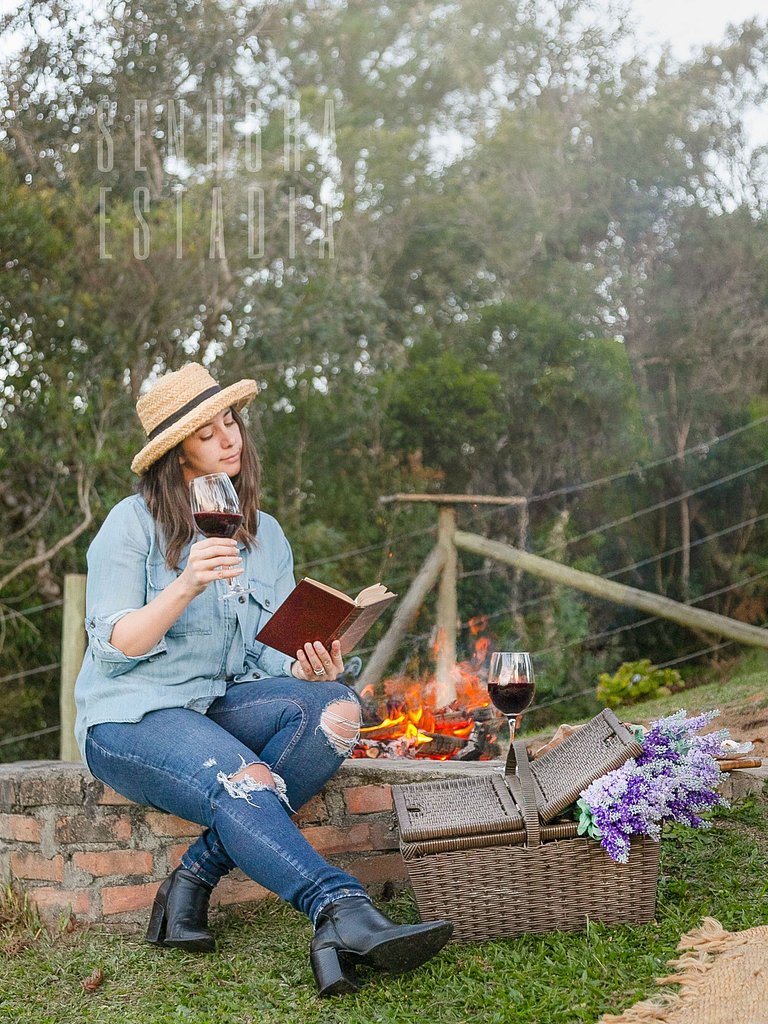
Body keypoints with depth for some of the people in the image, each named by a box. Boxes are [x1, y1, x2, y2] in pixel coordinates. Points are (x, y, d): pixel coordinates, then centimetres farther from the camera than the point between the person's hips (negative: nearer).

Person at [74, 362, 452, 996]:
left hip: (221, 704, 6)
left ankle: (195, 877, -25)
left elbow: (263, 655, 10)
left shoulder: (266, 536, 13)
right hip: (129, 716, -5)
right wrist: (186, 585, -27)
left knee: (337, 706, -25)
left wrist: (306, 669, -14)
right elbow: (112, 649, -11)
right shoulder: (134, 523, -4)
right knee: (246, 782, -36)